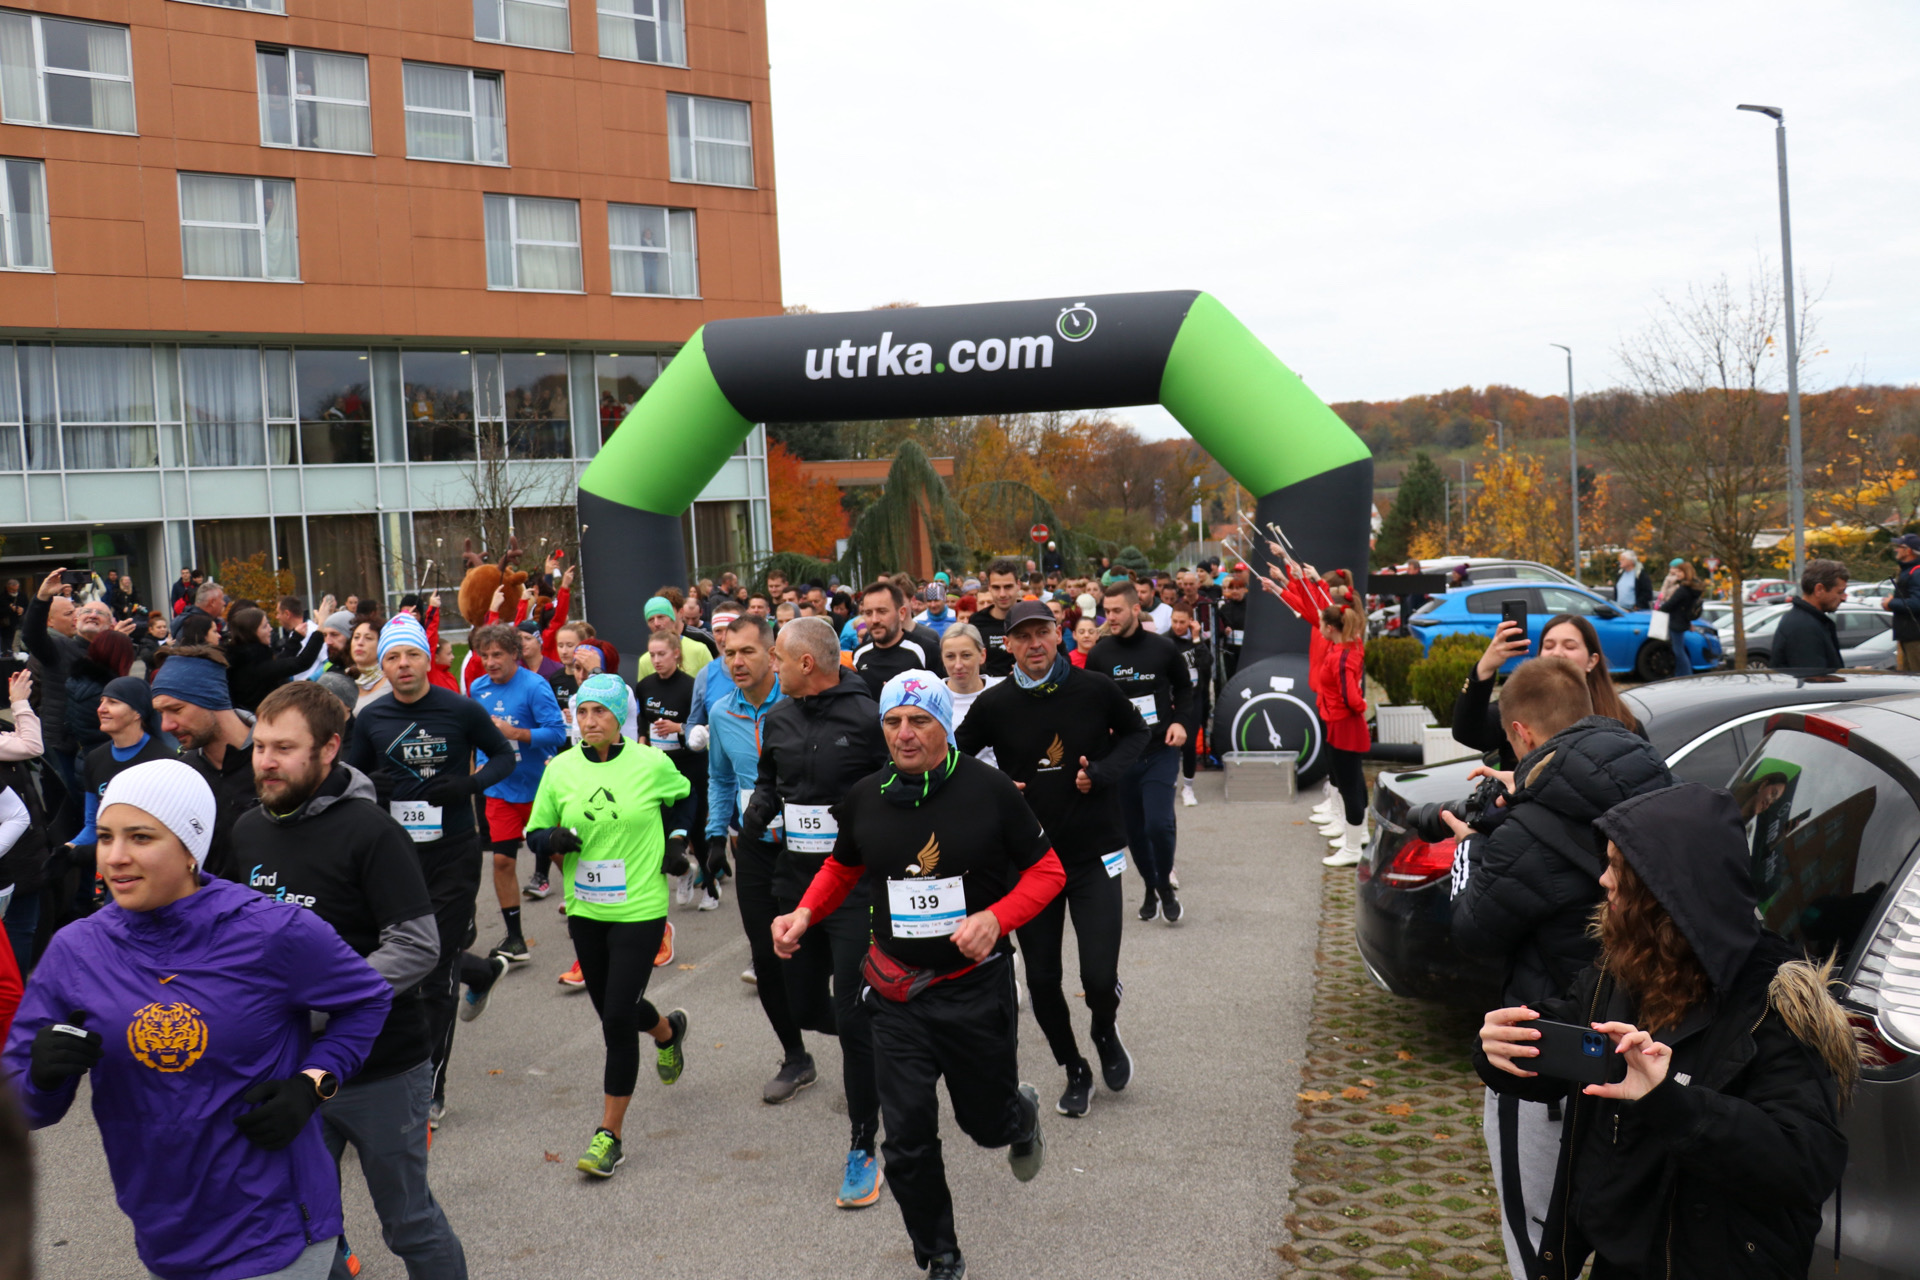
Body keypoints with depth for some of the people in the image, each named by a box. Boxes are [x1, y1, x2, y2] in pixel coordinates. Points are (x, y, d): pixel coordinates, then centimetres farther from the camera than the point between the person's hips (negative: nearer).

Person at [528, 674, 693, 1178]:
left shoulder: (651, 764, -7)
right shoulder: (561, 769, -2)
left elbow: (683, 798, 14)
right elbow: (537, 832, 5)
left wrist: (677, 840, 0)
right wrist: (555, 840, -17)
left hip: (640, 910, -4)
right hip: (585, 910, 4)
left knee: (617, 1020, -8)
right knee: (611, 1009, 18)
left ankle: (609, 1136, 4)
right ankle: (668, 1030, 53)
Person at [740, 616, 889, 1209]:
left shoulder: (866, 717, -12)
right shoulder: (780, 718, 6)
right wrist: (757, 809, 2)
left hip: (857, 882, -6)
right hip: (796, 878, 6)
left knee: (854, 1017, -6)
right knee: (805, 1008, 13)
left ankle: (863, 1148, 7)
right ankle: (875, 1044, 46)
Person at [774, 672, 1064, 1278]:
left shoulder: (988, 788, -12)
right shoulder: (864, 798, -2)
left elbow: (1046, 870, -5)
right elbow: (841, 868, 16)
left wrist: (995, 917, -21)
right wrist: (805, 913, -2)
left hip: (976, 984, -2)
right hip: (897, 992, 2)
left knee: (987, 1121, 14)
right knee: (908, 1140, 2)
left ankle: (1020, 1113, 52)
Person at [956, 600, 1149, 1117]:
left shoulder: (1095, 689, -6)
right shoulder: (994, 704, -5)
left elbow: (1136, 731, 11)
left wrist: (1103, 773, -7)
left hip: (1094, 854, -1)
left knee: (1100, 977, -9)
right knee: (1042, 979, 7)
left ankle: (1106, 1030, 27)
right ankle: (1075, 1070, 31)